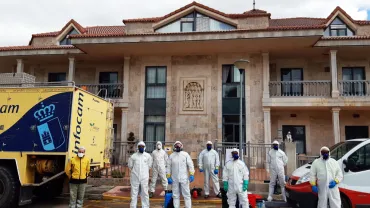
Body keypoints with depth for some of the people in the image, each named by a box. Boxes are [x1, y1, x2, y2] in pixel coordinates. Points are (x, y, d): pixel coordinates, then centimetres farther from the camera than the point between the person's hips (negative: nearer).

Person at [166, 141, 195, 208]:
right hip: (174, 179, 2)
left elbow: (190, 165, -3)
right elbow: (168, 167, 6)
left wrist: (191, 175, -11)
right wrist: (168, 177, 1)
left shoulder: (185, 154, -1)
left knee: (186, 194, 2)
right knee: (175, 195, 10)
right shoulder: (171, 156, 4)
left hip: (184, 178, -1)